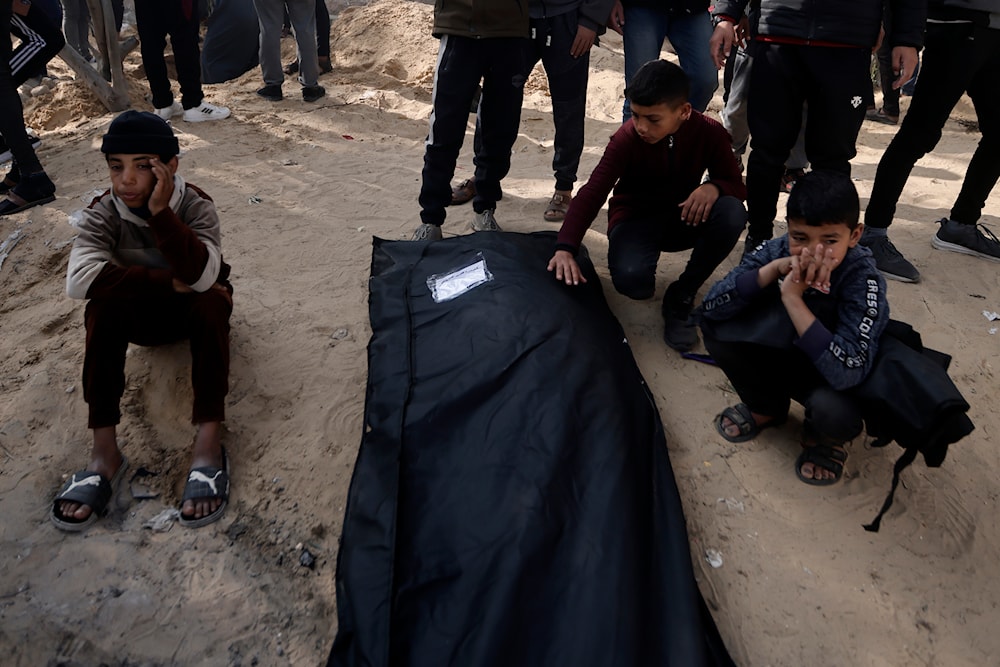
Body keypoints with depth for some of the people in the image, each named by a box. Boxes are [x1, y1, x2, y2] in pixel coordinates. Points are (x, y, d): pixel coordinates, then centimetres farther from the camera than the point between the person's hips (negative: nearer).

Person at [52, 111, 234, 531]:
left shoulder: (196, 206, -20)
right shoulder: (102, 214, -16)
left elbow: (203, 276, -37)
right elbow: (79, 279, -34)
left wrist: (160, 213, -44)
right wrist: (169, 282, -36)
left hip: (192, 311, -1)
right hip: (141, 315, 1)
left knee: (213, 300, -35)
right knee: (103, 303, -30)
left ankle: (209, 445, -39)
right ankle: (104, 452, -31)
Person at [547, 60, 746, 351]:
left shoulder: (709, 133, -13)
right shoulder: (627, 138, -20)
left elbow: (736, 186, -6)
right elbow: (592, 193, -28)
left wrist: (713, 187, -32)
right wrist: (565, 248, -43)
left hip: (683, 218, 3)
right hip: (635, 219, -2)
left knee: (732, 213, -31)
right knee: (631, 280, -35)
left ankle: (680, 297, -12)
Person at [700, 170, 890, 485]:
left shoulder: (863, 280, -29)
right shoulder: (777, 251, -19)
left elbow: (847, 372, -40)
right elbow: (710, 307, -25)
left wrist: (793, 297, -41)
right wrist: (773, 270, -37)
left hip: (829, 374, -3)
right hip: (778, 354, 4)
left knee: (834, 411, -37)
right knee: (715, 327, -20)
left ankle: (825, 437, 5)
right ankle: (766, 408, 7)